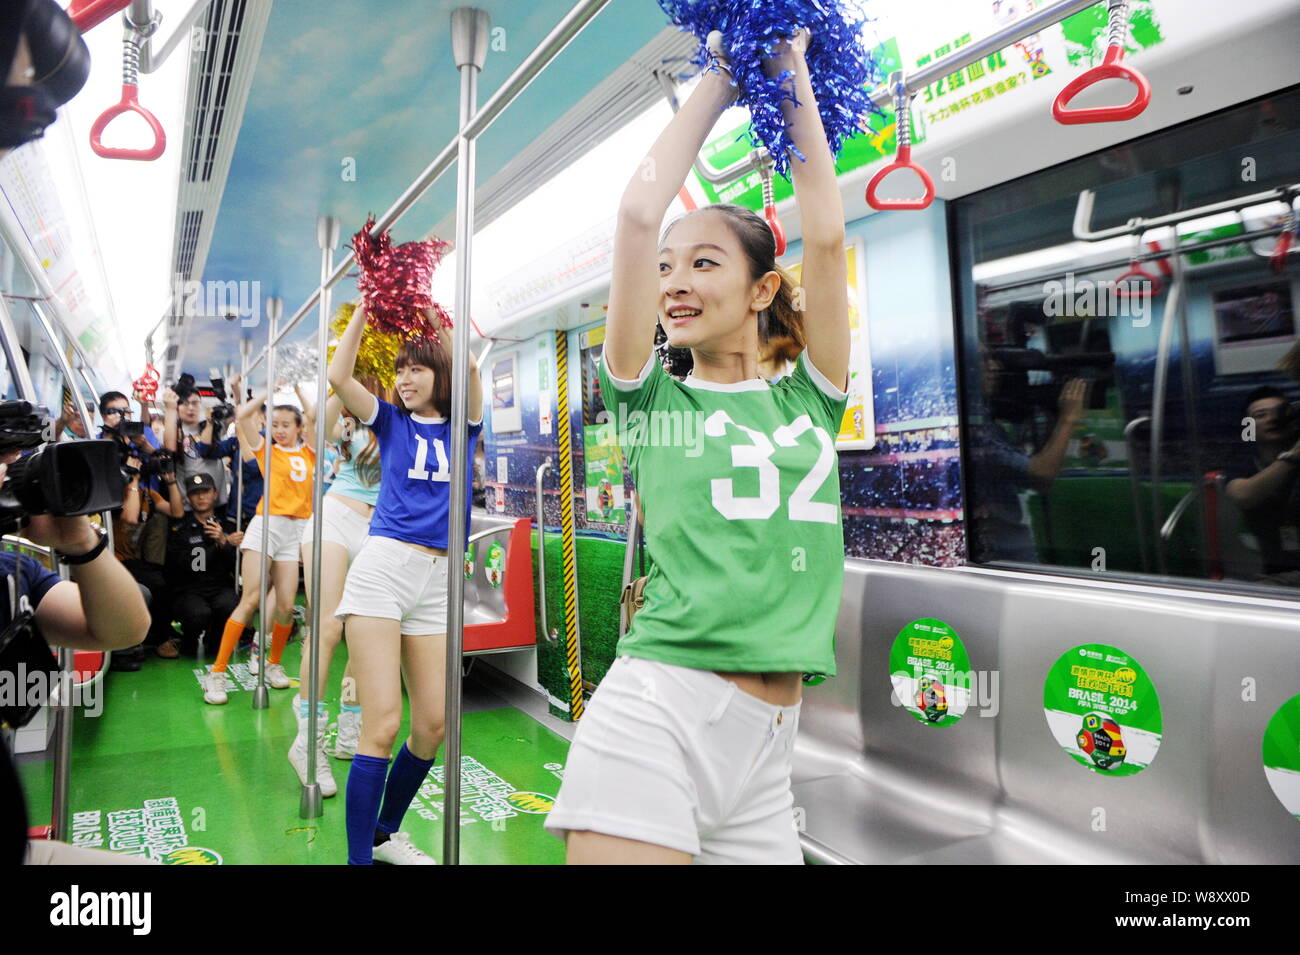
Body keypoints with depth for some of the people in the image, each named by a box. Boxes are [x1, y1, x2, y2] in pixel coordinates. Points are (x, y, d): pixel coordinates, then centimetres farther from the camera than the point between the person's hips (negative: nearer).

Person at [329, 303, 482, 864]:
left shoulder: (462, 425, 12)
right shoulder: (392, 421, 12)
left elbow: (468, 365, -4)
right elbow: (339, 376, -2)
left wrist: (432, 308, 1)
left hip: (438, 580, 3)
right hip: (383, 567, -2)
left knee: (432, 725, 5)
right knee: (382, 724, -10)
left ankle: (385, 833, 27)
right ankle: (359, 855, 1)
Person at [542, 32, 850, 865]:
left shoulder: (809, 401, 10)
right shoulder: (653, 402, 4)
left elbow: (827, 234, 3)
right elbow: (640, 211, -3)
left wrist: (794, 80, 11)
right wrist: (720, 83, 8)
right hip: (656, 712, -3)